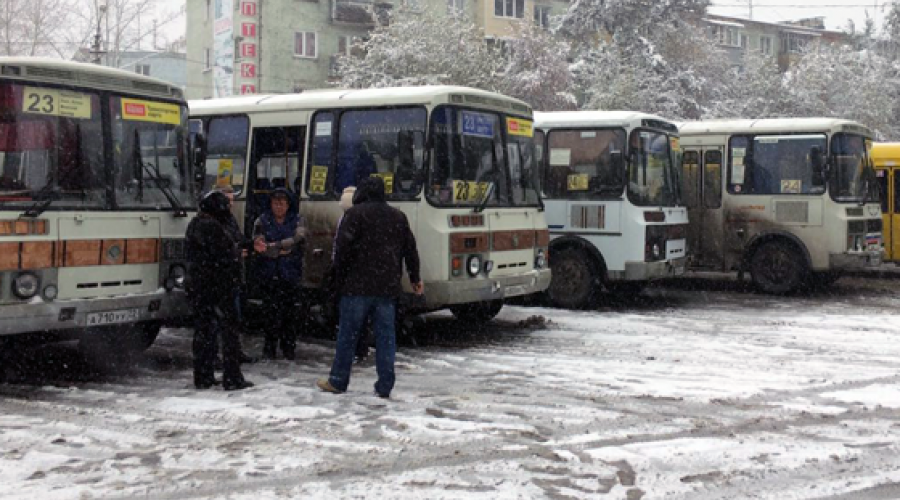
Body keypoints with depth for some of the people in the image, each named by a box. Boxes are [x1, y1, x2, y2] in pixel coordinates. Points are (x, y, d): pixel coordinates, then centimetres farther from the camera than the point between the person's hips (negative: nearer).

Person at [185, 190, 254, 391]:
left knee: (204, 329, 13)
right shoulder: (212, 227, -17)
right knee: (228, 329, -4)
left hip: (197, 287, 10)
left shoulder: (194, 225, 15)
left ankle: (203, 377, 15)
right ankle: (232, 378, -3)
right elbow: (224, 256, -20)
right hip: (217, 286, -10)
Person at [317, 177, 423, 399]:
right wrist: (415, 278, 26)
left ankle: (338, 381, 14)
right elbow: (410, 249, 16)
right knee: (385, 335, 5)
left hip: (357, 286, -4)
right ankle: (384, 386, 3)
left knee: (348, 334, 6)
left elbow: (343, 247, -11)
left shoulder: (355, 214, -5)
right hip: (388, 288, 4)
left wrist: (340, 276, 1)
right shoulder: (398, 216, 12)